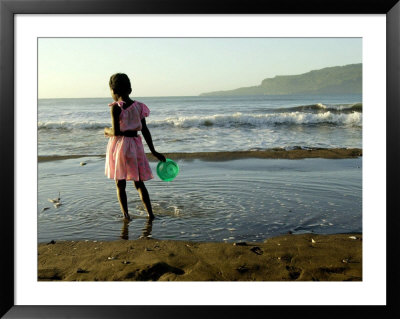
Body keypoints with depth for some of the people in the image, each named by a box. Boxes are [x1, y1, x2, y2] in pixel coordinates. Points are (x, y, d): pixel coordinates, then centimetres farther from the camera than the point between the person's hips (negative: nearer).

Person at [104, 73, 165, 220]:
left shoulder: (116, 107, -12)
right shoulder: (138, 106, 4)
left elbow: (116, 132, -16)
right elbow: (145, 130, 6)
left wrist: (107, 131, 7)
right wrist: (153, 151, 10)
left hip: (119, 145, -5)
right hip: (135, 144, 5)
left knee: (120, 184, 8)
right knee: (139, 182, 15)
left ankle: (126, 214, 7)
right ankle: (150, 213, 15)